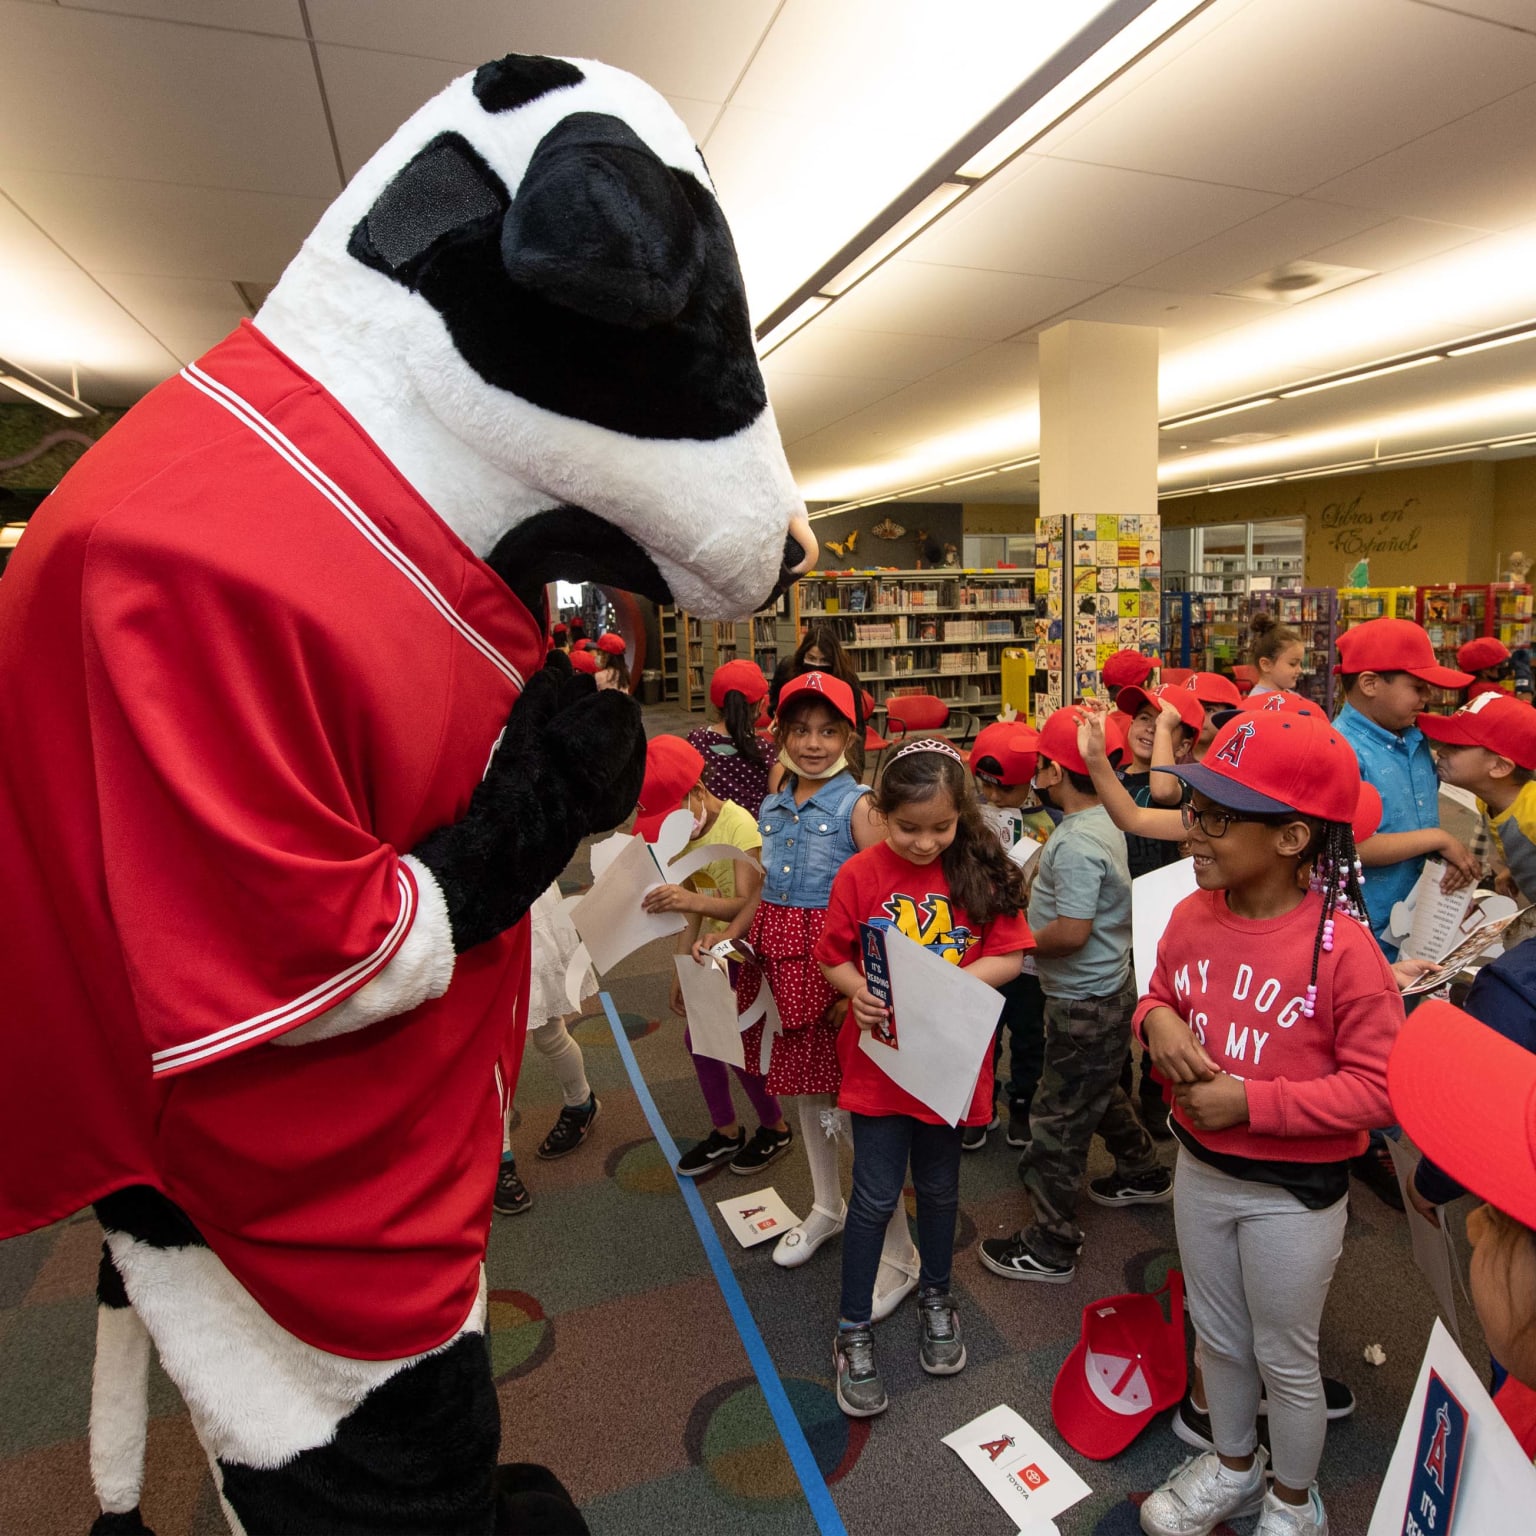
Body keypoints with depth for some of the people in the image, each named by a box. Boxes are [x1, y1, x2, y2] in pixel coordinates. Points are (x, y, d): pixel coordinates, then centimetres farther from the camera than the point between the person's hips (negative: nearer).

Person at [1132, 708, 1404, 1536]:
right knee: (1218, 1338, 25)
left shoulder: (1342, 947, -24)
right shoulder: (1192, 916, -8)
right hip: (1200, 1170, 5)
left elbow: (1380, 1087, -21)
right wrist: (1157, 1020, -15)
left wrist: (1252, 1102, -25)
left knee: (1284, 1359, 19)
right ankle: (1232, 1466, 53)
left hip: (1294, 1190, -5)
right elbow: (1160, 996, 8)